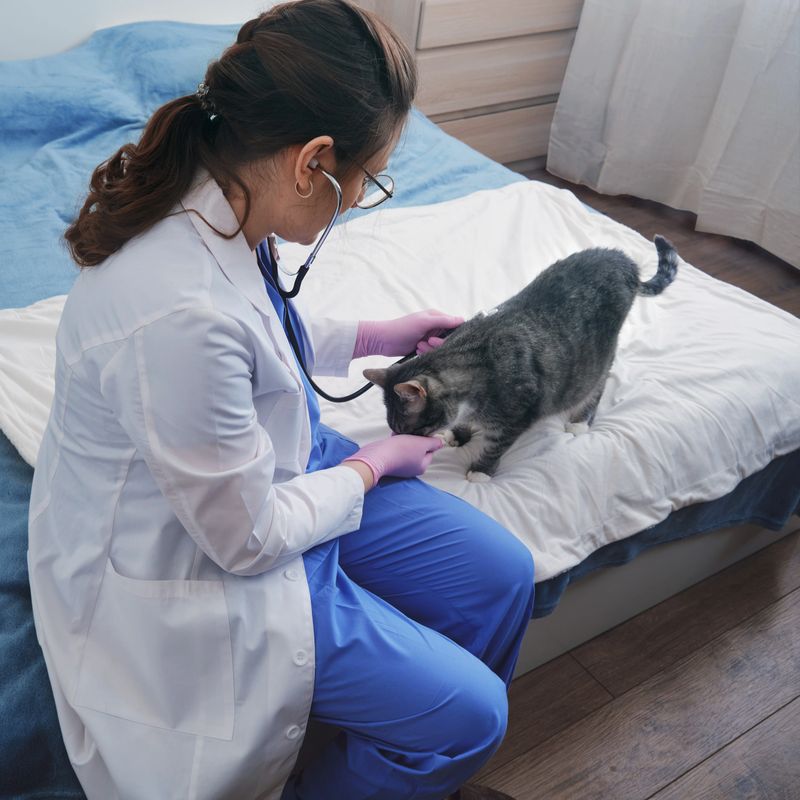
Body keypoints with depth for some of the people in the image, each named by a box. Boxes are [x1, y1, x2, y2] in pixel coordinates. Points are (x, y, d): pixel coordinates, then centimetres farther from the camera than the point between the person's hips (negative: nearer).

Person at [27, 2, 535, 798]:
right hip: (192, 566, -8)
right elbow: (247, 541, -24)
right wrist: (372, 466, -8)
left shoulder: (207, 198, -11)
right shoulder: (180, 313, -38)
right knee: (467, 715, -4)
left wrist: (379, 335, 8)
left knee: (502, 575, 7)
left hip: (261, 473, 9)